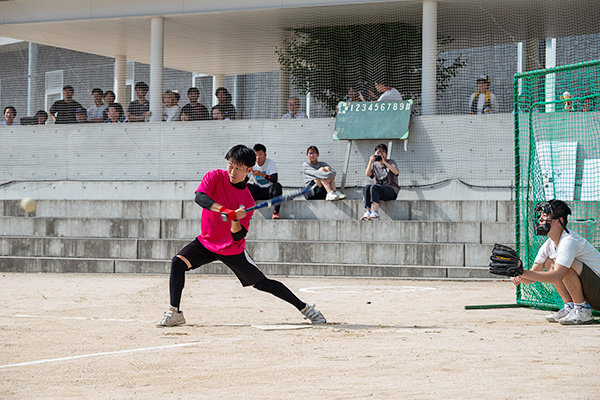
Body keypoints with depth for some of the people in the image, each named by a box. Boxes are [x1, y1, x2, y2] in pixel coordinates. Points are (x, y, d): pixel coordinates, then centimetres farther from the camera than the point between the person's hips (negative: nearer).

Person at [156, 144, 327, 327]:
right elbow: (199, 197, -32)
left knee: (262, 283, -1)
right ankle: (174, 313, -13)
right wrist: (225, 210, -44)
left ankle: (305, 308, 12)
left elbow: (237, 237, -16)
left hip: (233, 250, -2)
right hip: (207, 241, 2)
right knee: (178, 262, -20)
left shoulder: (247, 201, -16)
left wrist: (236, 221, -38)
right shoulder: (216, 177, -13)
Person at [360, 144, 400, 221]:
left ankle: (375, 213, -41)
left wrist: (385, 162, -25)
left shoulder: (391, 162, 2)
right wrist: (370, 162, -12)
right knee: (367, 187, -25)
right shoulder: (375, 164, 16)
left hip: (391, 190, -5)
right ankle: (367, 212, -36)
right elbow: (367, 174, -1)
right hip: (379, 190, 5)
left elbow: (396, 172, -19)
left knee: (374, 187, -32)